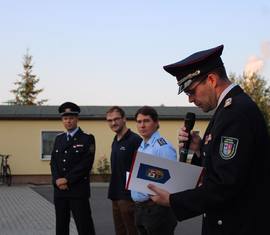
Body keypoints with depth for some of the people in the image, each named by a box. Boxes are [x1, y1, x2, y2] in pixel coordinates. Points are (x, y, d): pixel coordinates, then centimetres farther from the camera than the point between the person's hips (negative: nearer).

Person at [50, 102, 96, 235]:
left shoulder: (87, 139, -2)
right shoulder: (59, 139, 15)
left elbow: (86, 164, -12)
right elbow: (53, 162, 9)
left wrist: (67, 180, -15)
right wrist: (57, 180, -9)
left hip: (78, 190, -5)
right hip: (59, 190, 6)